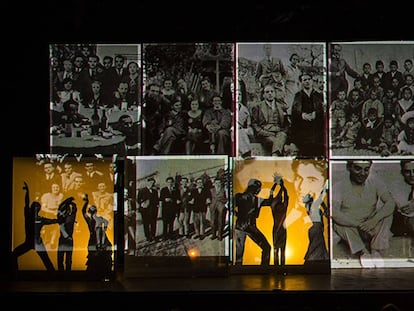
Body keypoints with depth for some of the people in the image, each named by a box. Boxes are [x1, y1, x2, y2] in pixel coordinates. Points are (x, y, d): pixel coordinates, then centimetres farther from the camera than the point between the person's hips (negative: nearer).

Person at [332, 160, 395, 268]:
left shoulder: (374, 182, -1)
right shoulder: (340, 187, -9)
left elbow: (390, 202, -14)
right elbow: (334, 212, -24)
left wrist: (374, 220, -31)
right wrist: (358, 224, -34)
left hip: (371, 230, 2)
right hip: (350, 231, -2)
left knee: (387, 214, -21)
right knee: (338, 222, -30)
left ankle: (377, 250, -29)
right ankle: (363, 252, -36)